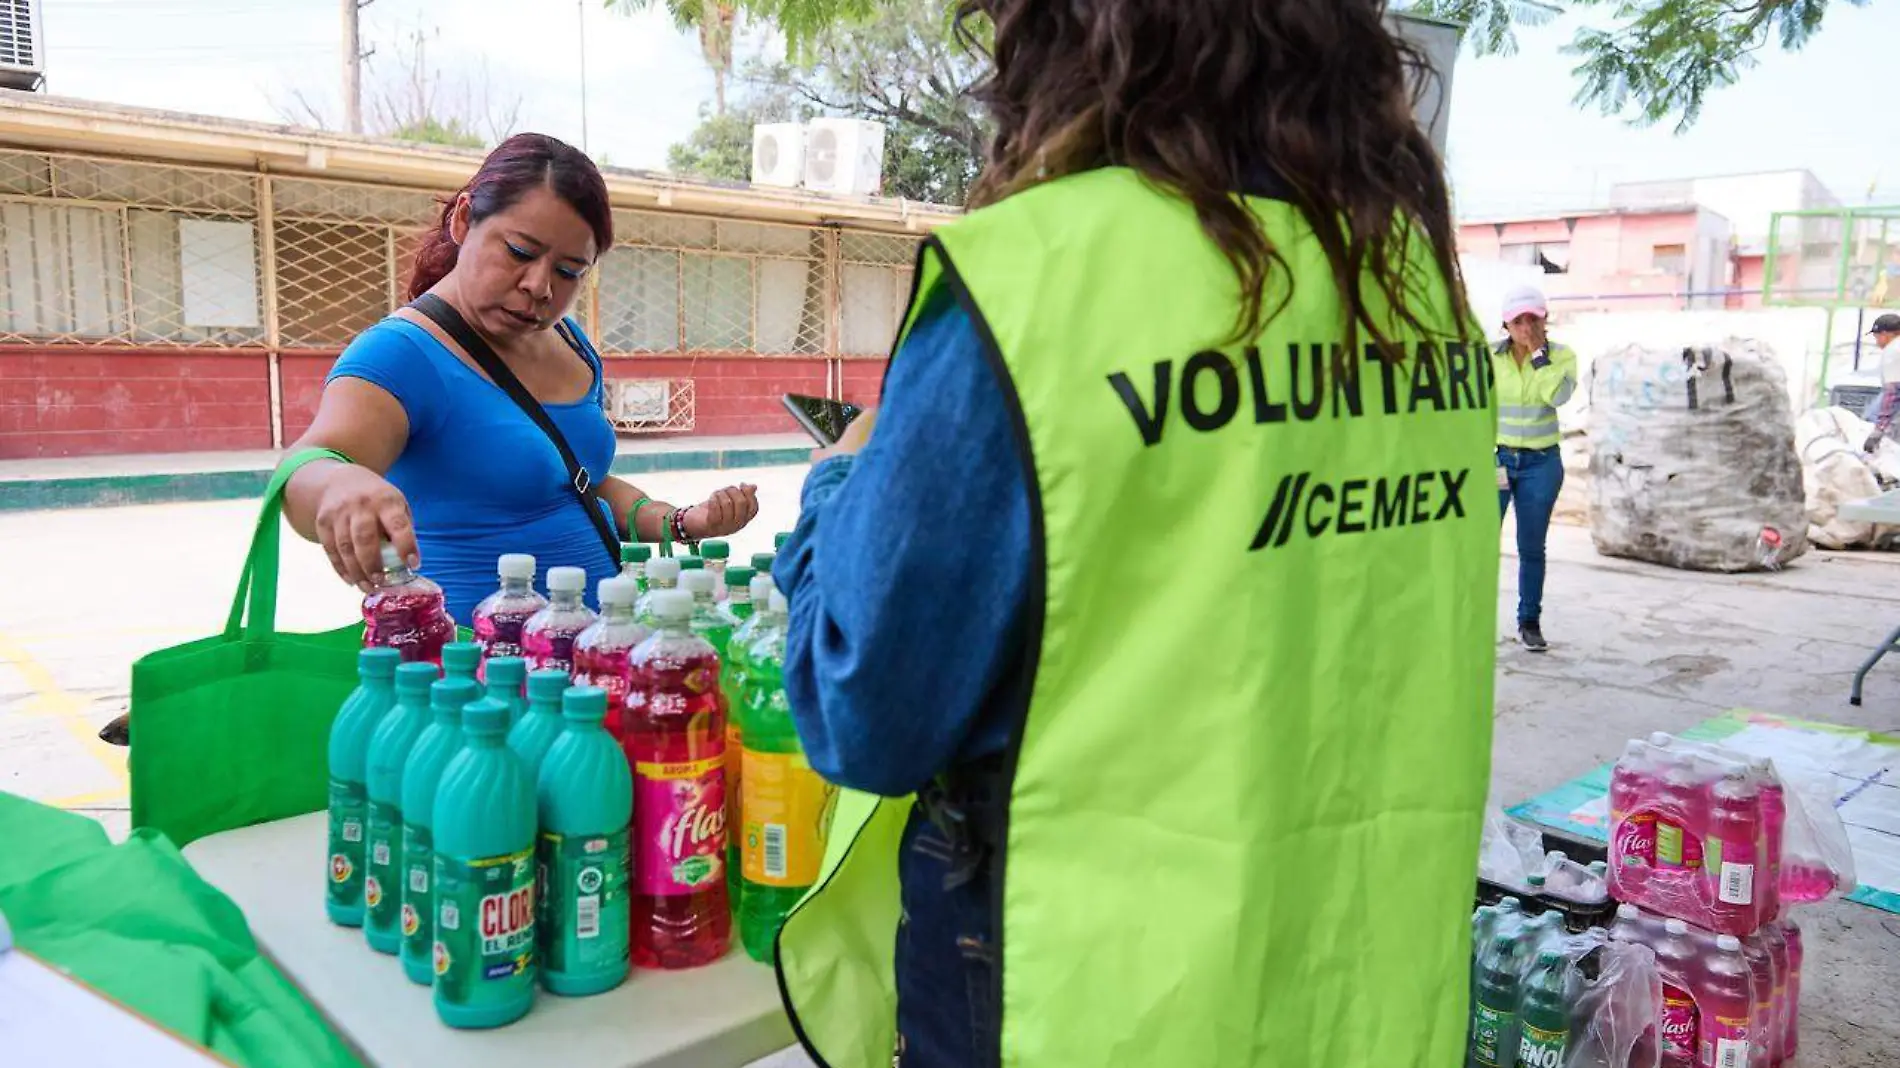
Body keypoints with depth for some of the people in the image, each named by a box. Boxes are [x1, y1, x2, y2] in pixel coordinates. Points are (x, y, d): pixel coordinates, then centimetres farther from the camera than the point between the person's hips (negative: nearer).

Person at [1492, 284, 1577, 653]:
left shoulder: (1562, 355, -3)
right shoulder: (1489, 356, -5)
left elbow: (1558, 395, -23)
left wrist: (1538, 352, -19)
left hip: (1541, 463, 1)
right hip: (1495, 458, -1)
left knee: (1531, 547, 7)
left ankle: (1529, 623, 18)